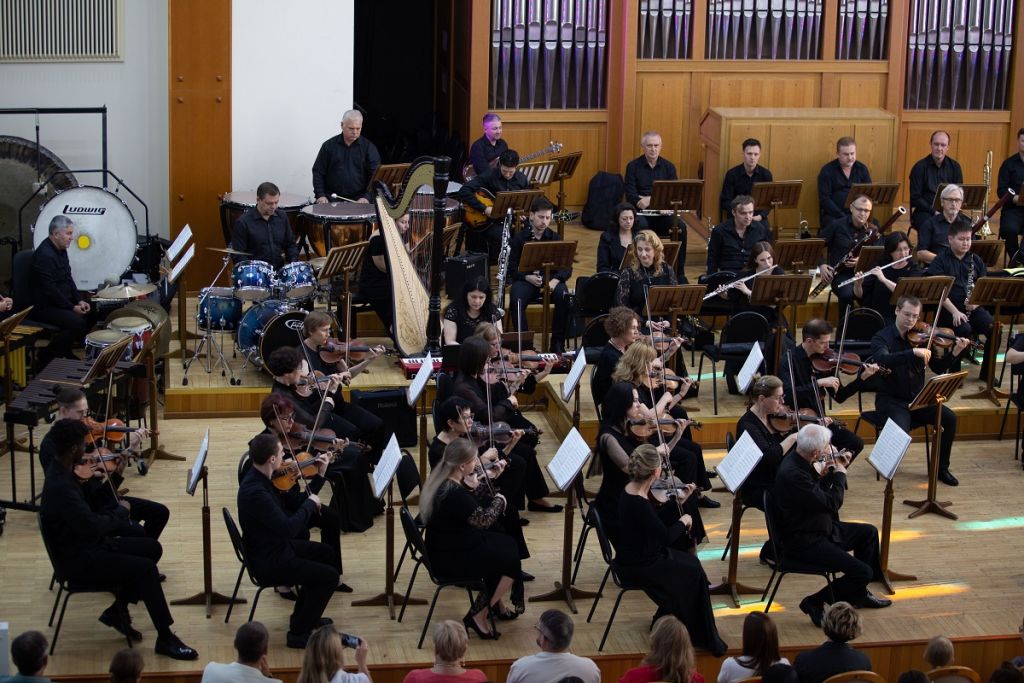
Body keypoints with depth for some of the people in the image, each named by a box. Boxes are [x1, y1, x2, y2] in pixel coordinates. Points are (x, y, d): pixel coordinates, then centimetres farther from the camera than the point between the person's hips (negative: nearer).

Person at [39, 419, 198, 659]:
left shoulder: (63, 473, 4)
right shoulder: (59, 486, -27)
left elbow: (87, 509, 15)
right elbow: (92, 525, -28)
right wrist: (121, 512, -11)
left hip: (88, 543, 10)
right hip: (78, 558, -10)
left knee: (151, 547, 10)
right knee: (145, 568, -20)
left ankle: (117, 611, 15)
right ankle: (165, 639, -14)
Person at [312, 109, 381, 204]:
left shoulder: (369, 147, 4)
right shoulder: (329, 146, 8)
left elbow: (376, 176, -1)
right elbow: (318, 172, 9)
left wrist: (367, 197, -15)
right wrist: (320, 195, -5)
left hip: (359, 200, -1)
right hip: (332, 197, 1)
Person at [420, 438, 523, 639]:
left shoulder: (441, 479, -1)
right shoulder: (454, 493, -31)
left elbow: (471, 505, 13)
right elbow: (483, 520, -23)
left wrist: (484, 479, 3)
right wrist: (499, 500, -6)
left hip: (446, 546, 10)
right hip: (451, 558, -10)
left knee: (506, 544, 20)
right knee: (511, 561, 0)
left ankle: (497, 605, 33)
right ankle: (478, 616, 7)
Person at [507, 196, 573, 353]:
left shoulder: (555, 238, 9)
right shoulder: (519, 238, 5)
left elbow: (567, 267, 2)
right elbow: (512, 269, 0)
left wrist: (556, 280, -19)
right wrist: (527, 277, -20)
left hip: (551, 280, 1)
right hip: (525, 280, -1)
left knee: (564, 297, -31)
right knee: (516, 300, -34)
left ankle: (557, 343, -19)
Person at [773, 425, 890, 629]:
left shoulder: (800, 462, 1)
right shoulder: (793, 474, -30)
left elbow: (820, 493, 16)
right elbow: (831, 503, -25)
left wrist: (830, 472, 2)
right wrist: (840, 474, -9)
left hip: (819, 529, 11)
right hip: (803, 542, -11)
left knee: (869, 533, 21)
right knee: (862, 572, -17)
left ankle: (858, 594, 33)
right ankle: (814, 603, 0)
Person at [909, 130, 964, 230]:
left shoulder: (954, 167, 10)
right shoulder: (919, 167, 0)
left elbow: (960, 193, 10)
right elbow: (915, 198, -4)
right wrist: (934, 211, -17)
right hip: (925, 212, -3)